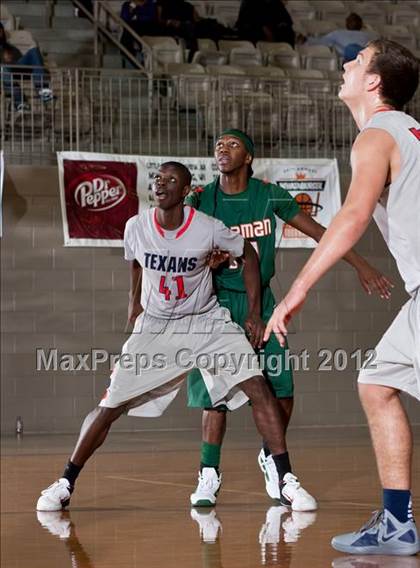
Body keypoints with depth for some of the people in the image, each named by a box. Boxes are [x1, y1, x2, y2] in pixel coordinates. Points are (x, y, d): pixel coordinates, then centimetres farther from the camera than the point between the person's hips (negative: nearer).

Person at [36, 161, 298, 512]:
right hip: (155, 326, 1)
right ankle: (65, 484, 10)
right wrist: (135, 301, 21)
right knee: (110, 407, -5)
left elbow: (247, 254, 0)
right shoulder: (136, 227, -12)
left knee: (259, 389, -17)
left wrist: (255, 312, -3)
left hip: (207, 321, -1)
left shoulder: (208, 228, -18)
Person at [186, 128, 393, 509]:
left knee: (281, 393, -4)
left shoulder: (270, 196, -3)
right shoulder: (201, 201, -6)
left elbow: (317, 231, 3)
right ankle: (209, 476, 6)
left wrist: (360, 265, 1)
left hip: (260, 302, 2)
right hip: (217, 304, -2)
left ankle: (273, 459, 22)